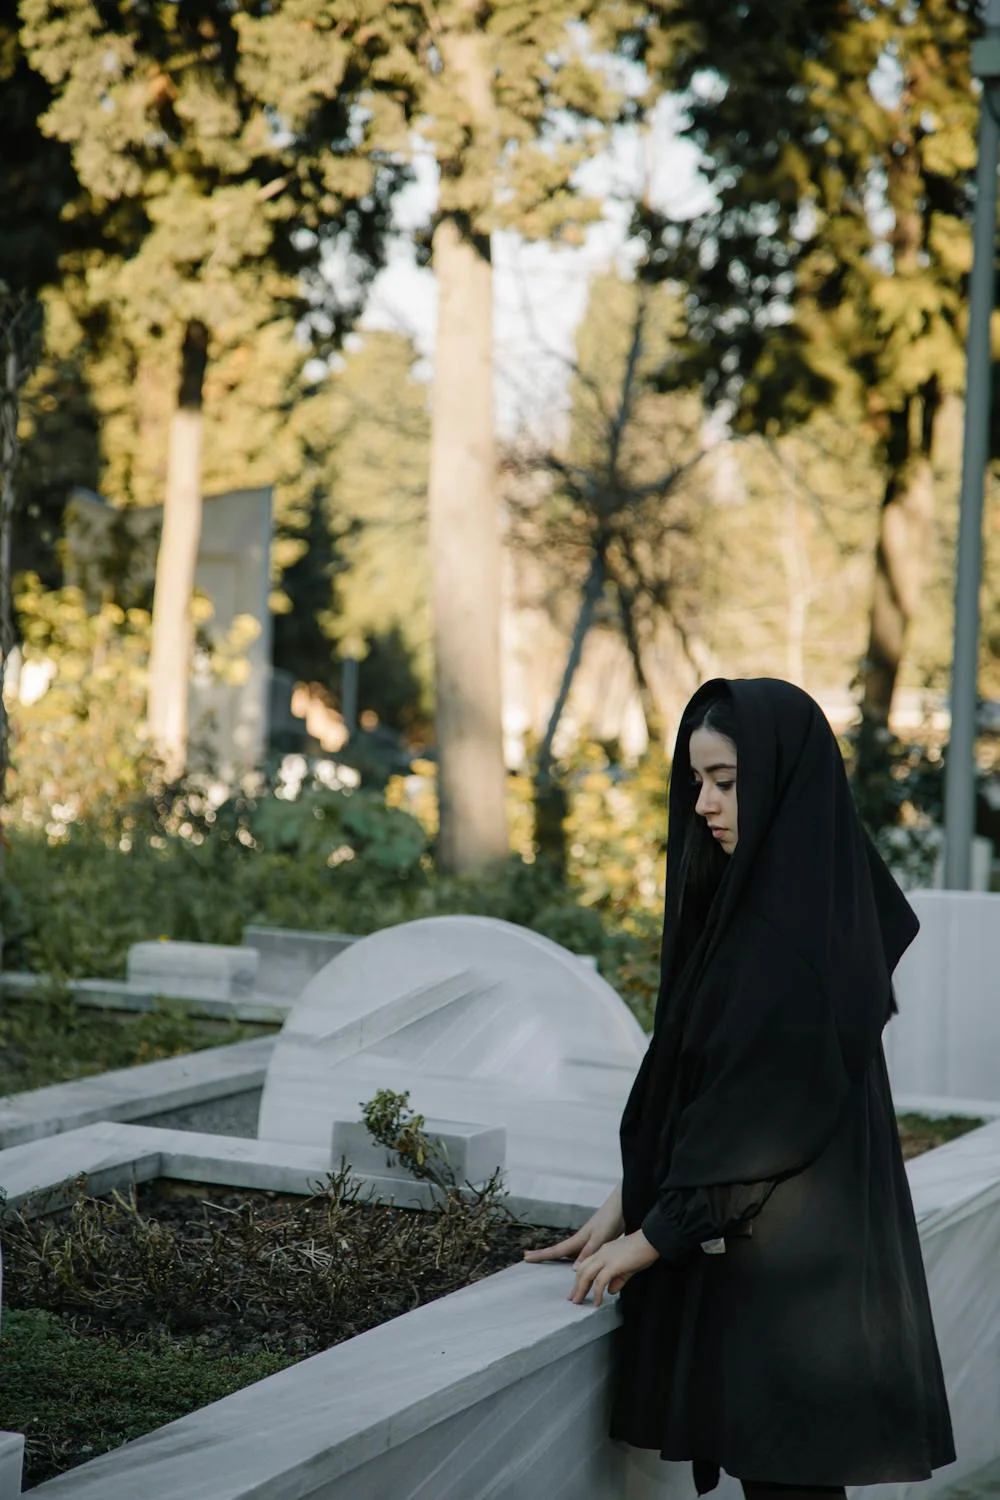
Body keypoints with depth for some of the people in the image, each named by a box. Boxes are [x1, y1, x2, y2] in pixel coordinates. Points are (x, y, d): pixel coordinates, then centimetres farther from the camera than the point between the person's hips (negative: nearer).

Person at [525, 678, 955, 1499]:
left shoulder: (800, 927, -20)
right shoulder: (753, 894, 9)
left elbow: (770, 1107, -20)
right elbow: (693, 1075, 12)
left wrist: (652, 1234, -13)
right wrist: (628, 1201, 10)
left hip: (791, 1255, -9)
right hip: (752, 1239, 9)